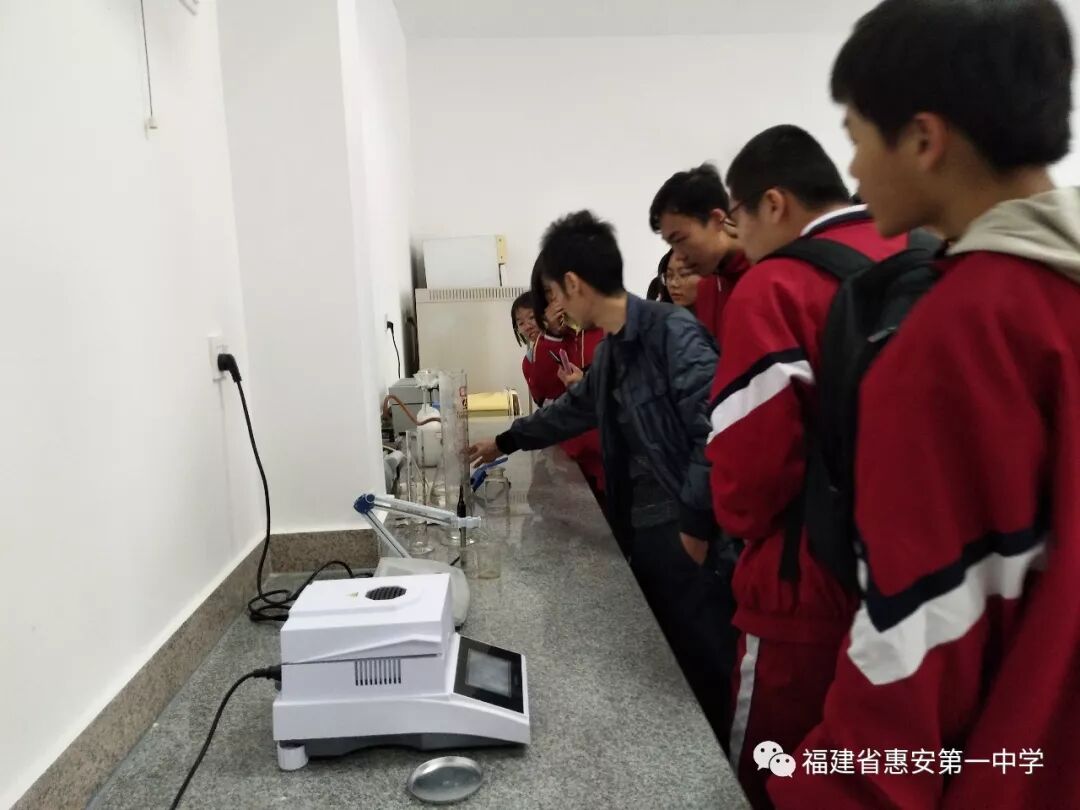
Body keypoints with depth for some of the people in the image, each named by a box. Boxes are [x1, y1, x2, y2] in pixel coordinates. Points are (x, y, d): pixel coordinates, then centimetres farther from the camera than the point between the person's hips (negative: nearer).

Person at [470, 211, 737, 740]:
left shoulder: (672, 333, -16)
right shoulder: (612, 348, 13)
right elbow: (574, 408, 29)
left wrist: (696, 526, -17)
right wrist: (506, 442, 37)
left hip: (687, 537, -8)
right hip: (641, 530, 9)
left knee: (703, 675, 4)